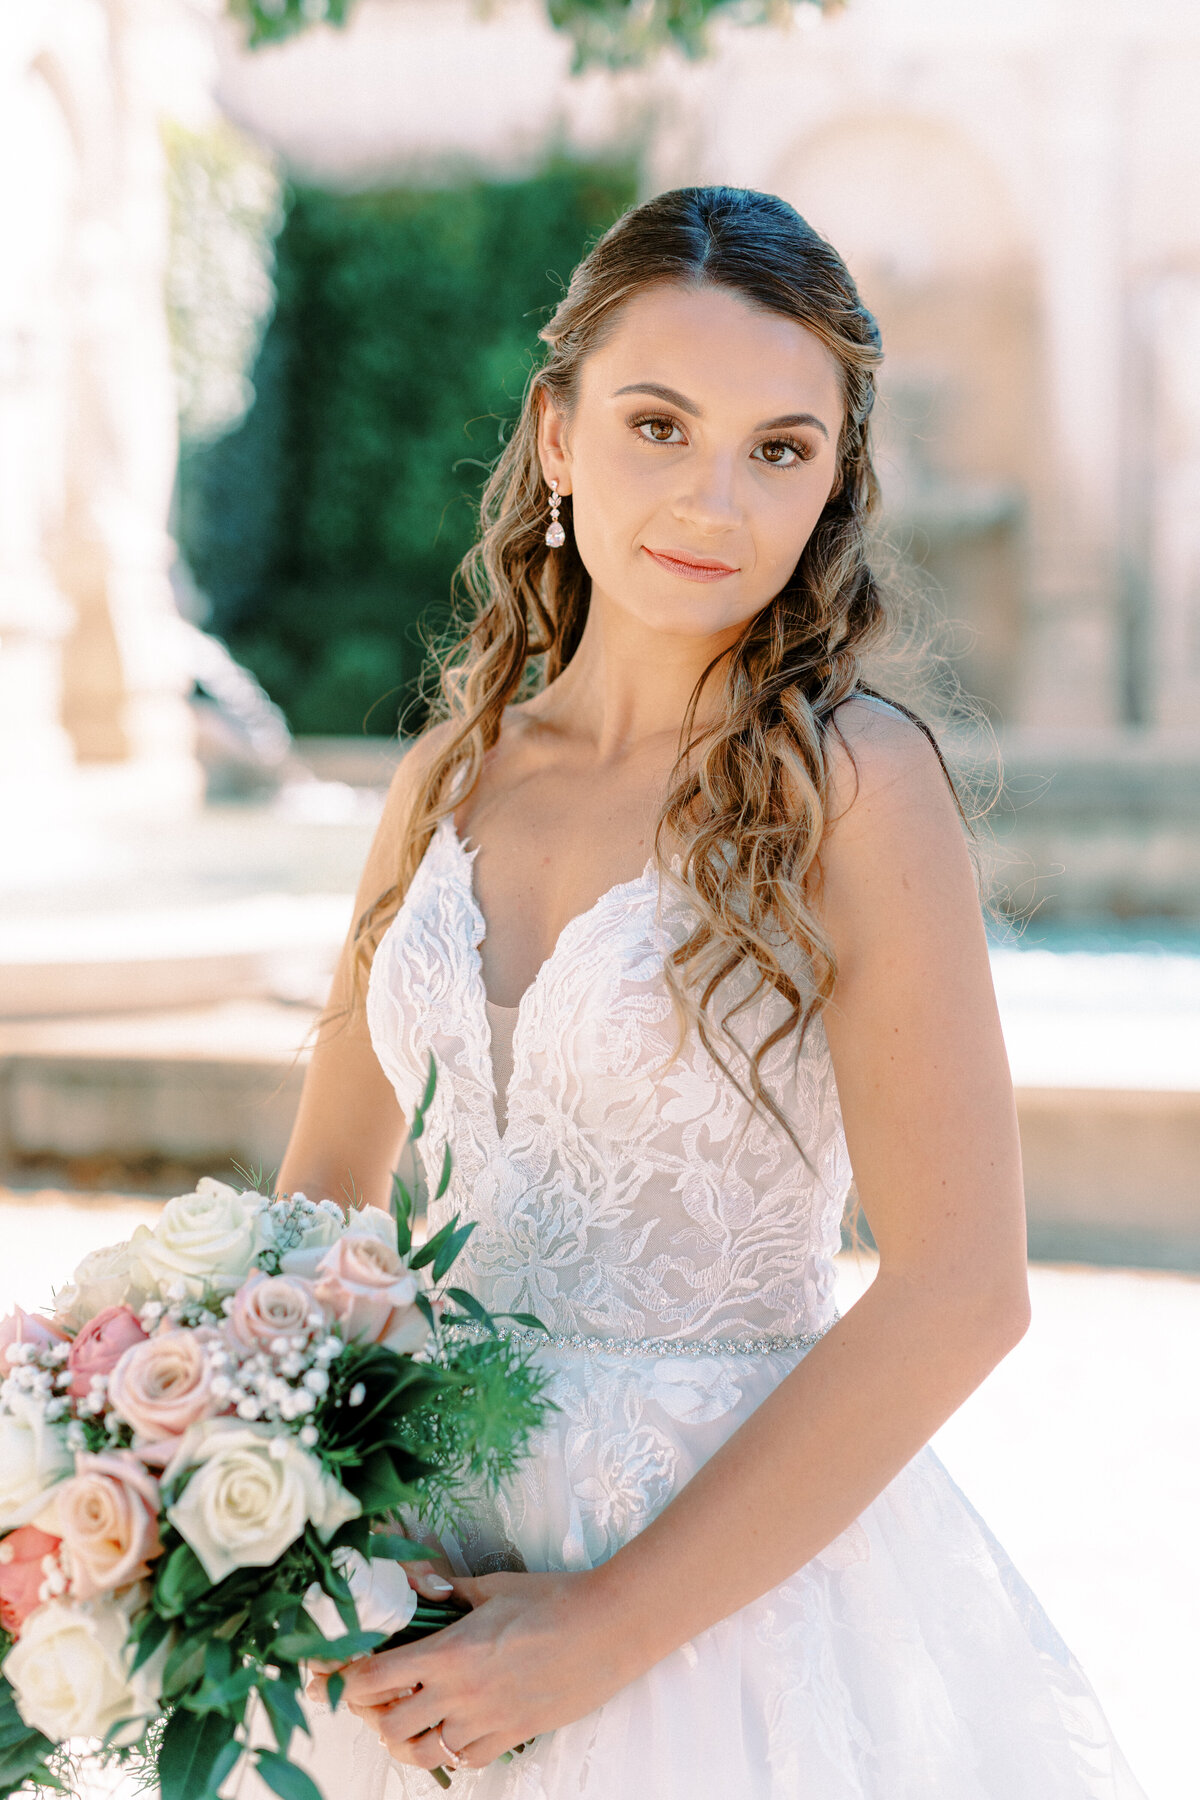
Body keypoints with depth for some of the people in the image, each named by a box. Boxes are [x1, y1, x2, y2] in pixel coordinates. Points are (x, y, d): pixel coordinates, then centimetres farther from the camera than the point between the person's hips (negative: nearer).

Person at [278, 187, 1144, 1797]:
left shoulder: (852, 783, -13)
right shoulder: (453, 777, 1)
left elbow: (962, 1293, -18)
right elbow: (325, 1190, 8)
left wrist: (608, 1627, -17)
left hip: (737, 1579, -4)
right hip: (442, 1573, 5)